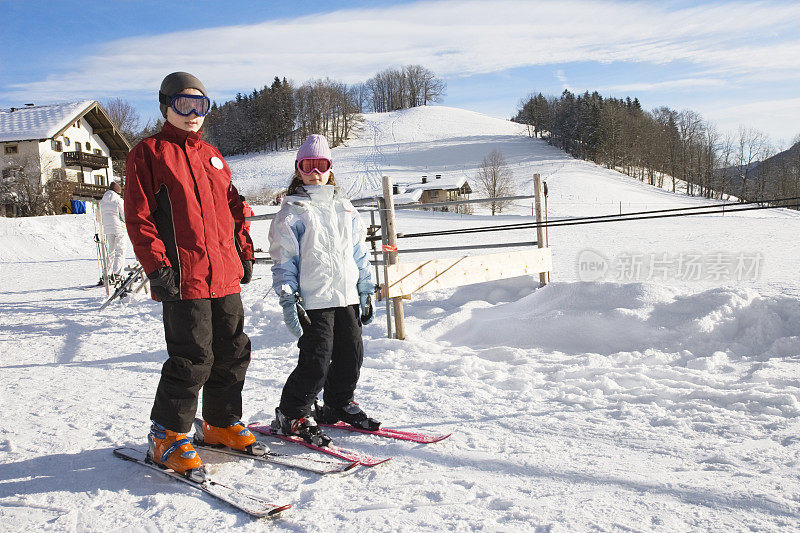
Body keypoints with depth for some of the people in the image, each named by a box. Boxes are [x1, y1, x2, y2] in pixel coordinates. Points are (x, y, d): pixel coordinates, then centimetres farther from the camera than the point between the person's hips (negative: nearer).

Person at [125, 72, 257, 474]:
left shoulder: (212, 156, 20)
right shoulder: (148, 153, 1)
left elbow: (233, 208, 24)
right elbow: (138, 216, -5)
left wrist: (244, 252, 15)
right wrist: (157, 267, -13)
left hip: (225, 276, 7)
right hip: (184, 278, -7)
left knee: (233, 353, 10)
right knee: (193, 359, -7)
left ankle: (221, 424, 27)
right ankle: (166, 437, 10)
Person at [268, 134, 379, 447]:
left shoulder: (344, 209, 16)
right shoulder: (291, 212, 0)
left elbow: (359, 253, 19)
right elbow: (283, 260, -3)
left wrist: (365, 292, 16)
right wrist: (288, 300, -11)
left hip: (348, 297, 6)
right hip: (314, 301, -6)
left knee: (351, 356, 10)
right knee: (316, 360, -9)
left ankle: (338, 405, 32)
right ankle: (290, 416, 9)